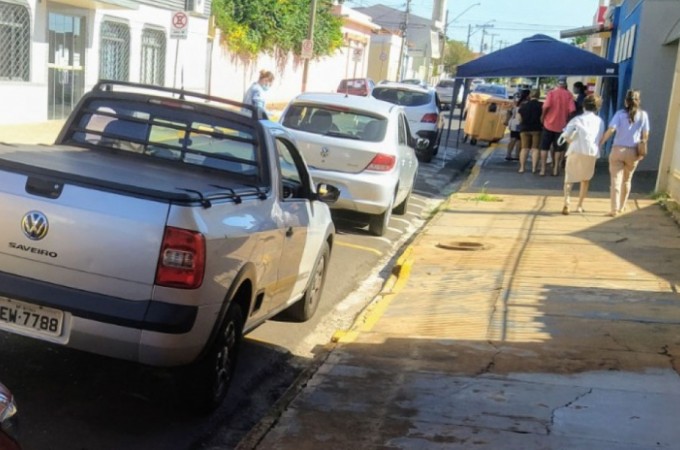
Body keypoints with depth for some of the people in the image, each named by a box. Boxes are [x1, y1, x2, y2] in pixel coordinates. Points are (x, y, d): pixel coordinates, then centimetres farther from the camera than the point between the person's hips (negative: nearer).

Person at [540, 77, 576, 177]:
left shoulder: (551, 93, -6)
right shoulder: (568, 95, -2)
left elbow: (546, 106, -19)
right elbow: (572, 110, -11)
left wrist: (542, 117, -4)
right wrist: (566, 118, 6)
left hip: (549, 123, -1)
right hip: (561, 125, 1)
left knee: (544, 147, 8)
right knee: (558, 148, 12)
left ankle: (543, 169, 4)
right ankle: (555, 169, 11)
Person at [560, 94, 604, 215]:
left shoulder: (578, 119, 5)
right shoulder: (600, 121, 14)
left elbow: (566, 134, -5)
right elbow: (601, 138, 8)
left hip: (576, 151, -2)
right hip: (592, 153, 2)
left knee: (569, 179, 7)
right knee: (585, 179, 22)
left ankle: (566, 204, -12)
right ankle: (580, 205, 19)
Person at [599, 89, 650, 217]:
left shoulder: (620, 113, -5)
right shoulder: (643, 115, 1)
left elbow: (611, 130, -16)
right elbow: (645, 135, 2)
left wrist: (600, 143, -10)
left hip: (618, 150, -2)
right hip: (633, 152, 2)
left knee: (615, 180, -2)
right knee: (627, 180, 19)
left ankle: (614, 209, -9)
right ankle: (622, 207, 29)